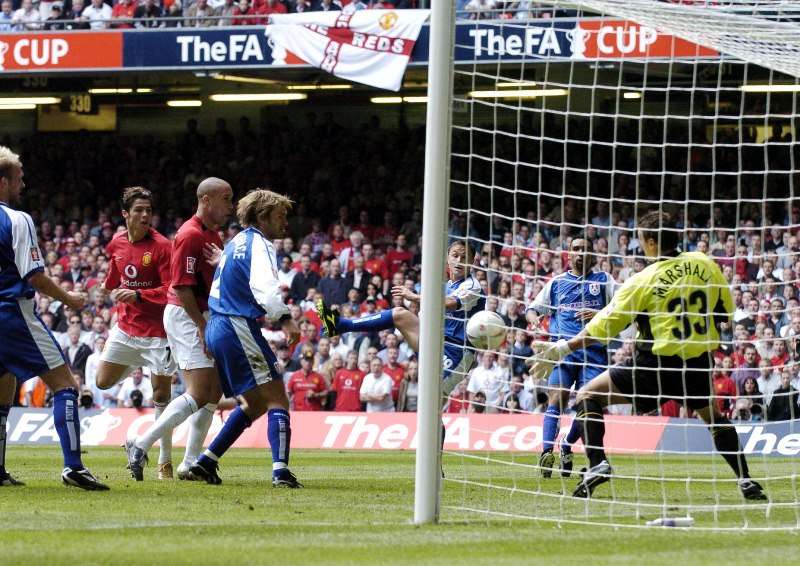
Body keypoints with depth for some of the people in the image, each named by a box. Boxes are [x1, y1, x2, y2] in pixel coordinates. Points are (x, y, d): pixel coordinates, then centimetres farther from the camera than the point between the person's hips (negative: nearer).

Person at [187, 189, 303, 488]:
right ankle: (280, 471, -24)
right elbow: (264, 287, -27)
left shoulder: (236, 242, 19)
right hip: (240, 328, -9)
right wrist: (285, 319, -33)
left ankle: (205, 462, 17)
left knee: (254, 404, 19)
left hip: (217, 328, 9)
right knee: (277, 399, -10)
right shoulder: (259, 244, -11)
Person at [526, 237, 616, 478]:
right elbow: (533, 308, 23)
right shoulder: (556, 283, 19)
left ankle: (567, 446, 19)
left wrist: (600, 315, -11)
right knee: (557, 399, -20)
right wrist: (534, 320, -1)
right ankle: (546, 453, -30)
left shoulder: (603, 280, 15)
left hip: (594, 351, 0)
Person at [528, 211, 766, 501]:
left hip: (657, 361, -4)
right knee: (713, 417, 29)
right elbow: (725, 309, 10)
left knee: (588, 396, 6)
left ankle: (597, 464, -9)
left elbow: (604, 326, -7)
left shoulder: (643, 281, -11)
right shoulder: (704, 264, -1)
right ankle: (745, 480, 21)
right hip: (699, 362, 4)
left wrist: (562, 349, 1)